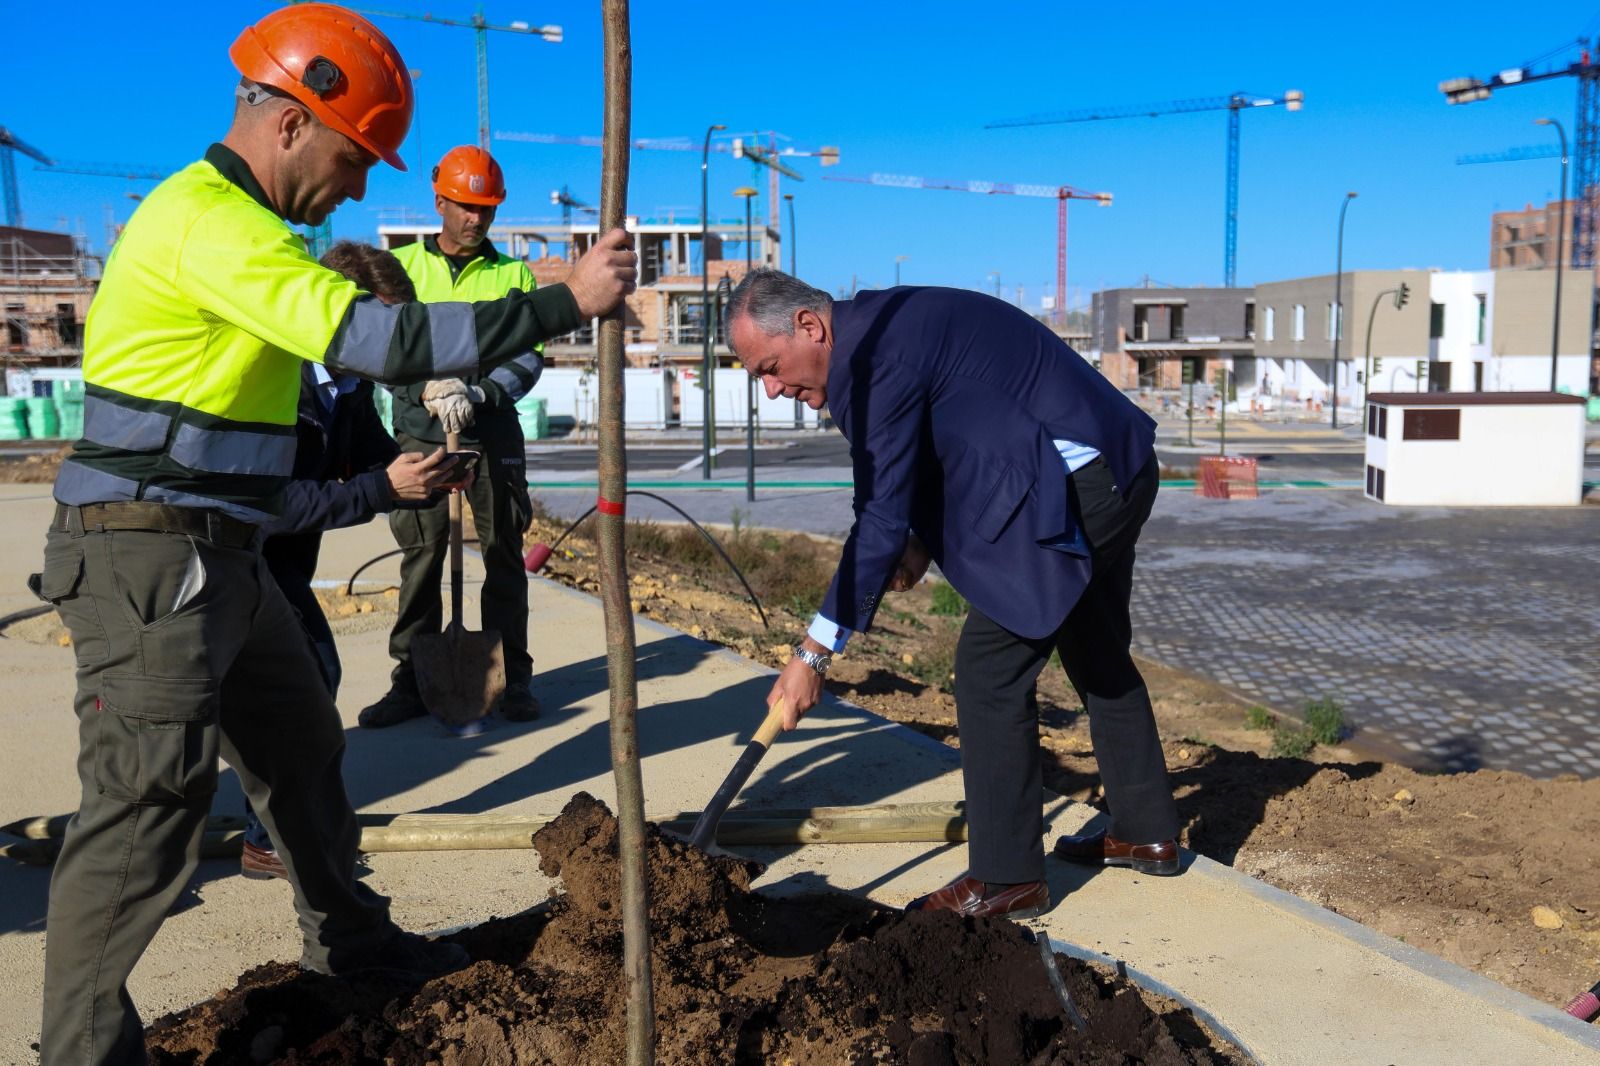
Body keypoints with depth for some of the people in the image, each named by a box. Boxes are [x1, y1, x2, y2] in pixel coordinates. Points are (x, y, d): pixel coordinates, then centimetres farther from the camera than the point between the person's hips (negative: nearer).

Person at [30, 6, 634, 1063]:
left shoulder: (238, 223, 17)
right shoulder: (209, 220, -18)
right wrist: (566, 302, -23)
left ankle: (350, 937, 36)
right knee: (147, 811, -6)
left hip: (222, 558, 11)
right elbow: (376, 341, -27)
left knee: (302, 748, 19)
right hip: (148, 559, -10)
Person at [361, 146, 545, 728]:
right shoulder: (401, 265, 9)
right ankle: (411, 681, 7)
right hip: (420, 433, 0)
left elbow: (529, 357, 0)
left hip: (493, 436, 0)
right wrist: (429, 388, -18)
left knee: (503, 555, 2)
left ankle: (513, 679, 9)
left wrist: (478, 394, -17)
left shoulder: (514, 274, 9)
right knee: (421, 558, 0)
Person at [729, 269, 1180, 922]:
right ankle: (1147, 833, 36)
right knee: (1099, 654, 22)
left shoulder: (875, 349, -20)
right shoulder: (887, 324, 11)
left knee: (989, 668, -6)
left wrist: (813, 655, -16)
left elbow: (881, 520, -21)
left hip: (1072, 487, -11)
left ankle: (1007, 879, 3)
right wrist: (924, 539, 7)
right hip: (1118, 469, 11)